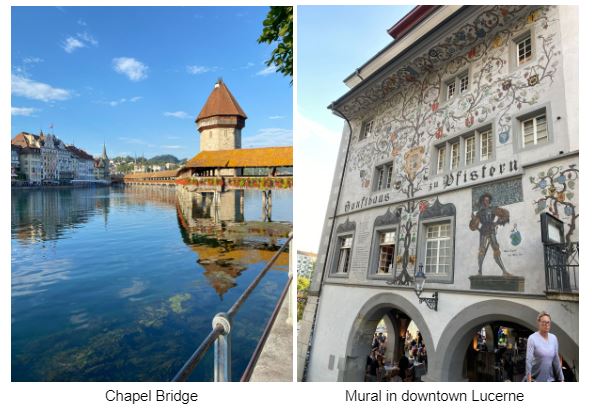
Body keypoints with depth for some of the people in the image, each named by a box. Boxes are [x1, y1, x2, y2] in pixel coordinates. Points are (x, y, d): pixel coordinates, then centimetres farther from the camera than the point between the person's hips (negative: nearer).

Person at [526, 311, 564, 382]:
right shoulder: (532, 338, -12)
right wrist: (529, 380, -25)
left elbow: (556, 360, 10)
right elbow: (528, 360, -18)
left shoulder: (553, 338, 5)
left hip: (550, 379, 5)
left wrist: (561, 378, 9)